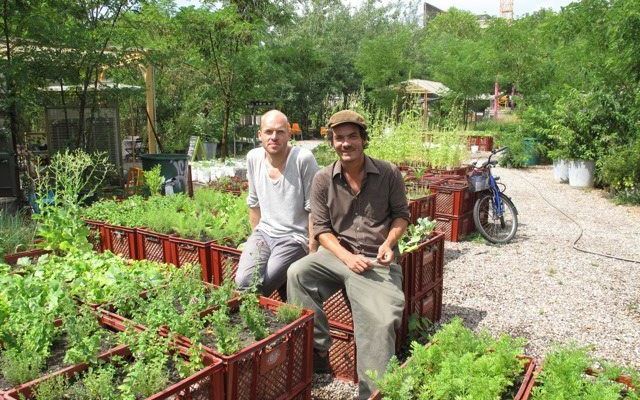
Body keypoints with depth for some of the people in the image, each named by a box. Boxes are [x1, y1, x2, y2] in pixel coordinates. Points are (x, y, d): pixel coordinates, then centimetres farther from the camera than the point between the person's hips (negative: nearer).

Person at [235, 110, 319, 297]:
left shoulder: (303, 159, -15)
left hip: (294, 237, -5)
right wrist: (257, 236, 16)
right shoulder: (253, 157, 2)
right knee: (242, 282, -16)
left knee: (257, 288, -18)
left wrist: (312, 249, -11)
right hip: (263, 233, 5)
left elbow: (313, 209, -12)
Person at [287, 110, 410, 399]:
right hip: (337, 253, 2)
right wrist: (347, 258, -13)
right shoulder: (323, 179, 0)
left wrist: (389, 243, -10)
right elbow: (322, 229, 1)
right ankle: (316, 350, -10)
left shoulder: (388, 173, -2)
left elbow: (401, 214, 9)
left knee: (382, 321, -23)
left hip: (377, 261, -2)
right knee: (297, 273, -24)